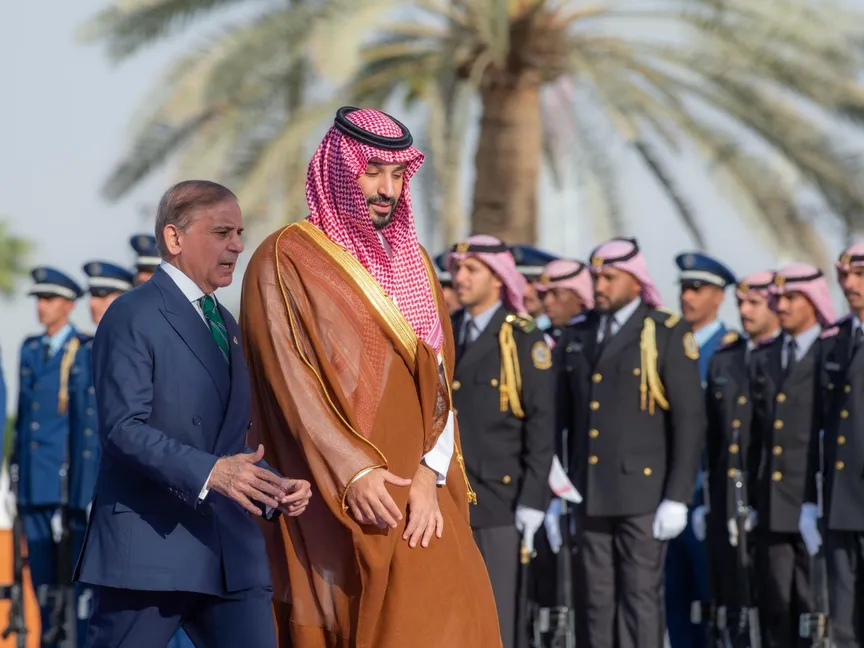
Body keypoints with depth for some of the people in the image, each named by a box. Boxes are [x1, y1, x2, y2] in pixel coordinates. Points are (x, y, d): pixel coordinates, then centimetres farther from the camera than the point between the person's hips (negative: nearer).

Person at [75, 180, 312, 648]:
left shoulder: (226, 325, 22)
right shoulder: (133, 317, -5)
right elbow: (122, 428, -16)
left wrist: (273, 491, 6)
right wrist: (209, 473, -27)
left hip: (230, 553, 7)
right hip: (148, 547, -7)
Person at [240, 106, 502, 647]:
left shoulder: (413, 260, 15)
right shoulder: (285, 262, -2)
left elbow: (440, 377, 9)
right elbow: (290, 385, -9)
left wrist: (430, 474, -6)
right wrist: (352, 474, -19)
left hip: (419, 498, 5)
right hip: (334, 505, -5)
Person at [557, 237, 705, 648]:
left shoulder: (668, 335, -4)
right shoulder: (576, 337, 12)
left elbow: (690, 421, -8)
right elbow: (566, 418, 15)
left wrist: (677, 498, -12)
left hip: (642, 494, -5)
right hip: (590, 497, 5)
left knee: (640, 599, -5)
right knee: (595, 603, 6)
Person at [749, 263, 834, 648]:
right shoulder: (763, 359, 15)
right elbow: (757, 432, 15)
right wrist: (751, 499, 11)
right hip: (771, 505, 5)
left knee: (814, 603, -3)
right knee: (775, 604, 5)